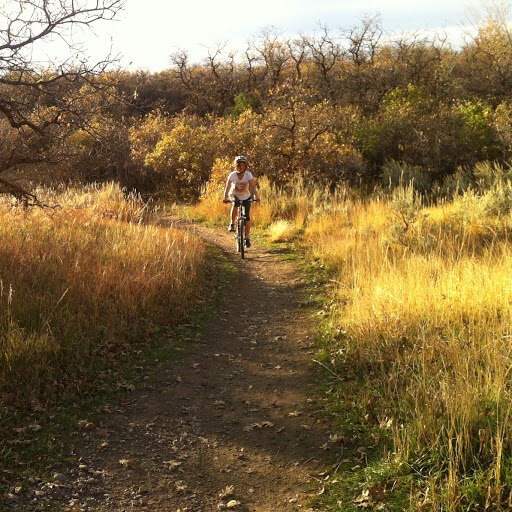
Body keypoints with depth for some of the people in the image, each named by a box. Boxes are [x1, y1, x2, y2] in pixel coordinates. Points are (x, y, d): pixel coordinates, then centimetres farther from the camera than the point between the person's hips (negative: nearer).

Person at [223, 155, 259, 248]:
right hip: (234, 195, -1)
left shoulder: (248, 174, -22)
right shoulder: (232, 175, -22)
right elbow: (227, 187, -30)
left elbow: (252, 186, -34)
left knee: (247, 217, -8)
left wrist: (256, 196, -50)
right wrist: (225, 197, -45)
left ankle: (247, 238, 4)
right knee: (235, 204, -34)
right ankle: (232, 224, -13)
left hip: (246, 196, 1)